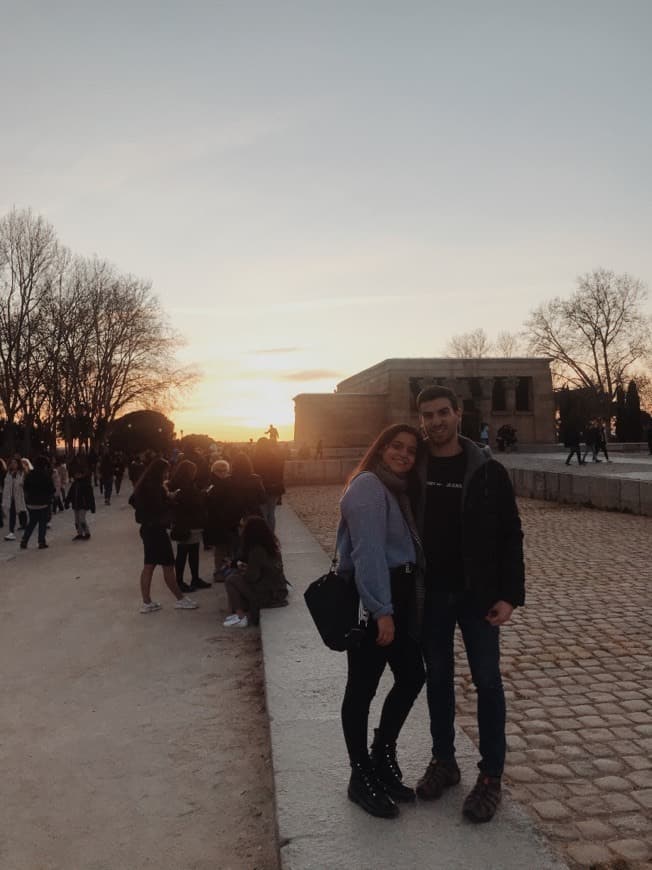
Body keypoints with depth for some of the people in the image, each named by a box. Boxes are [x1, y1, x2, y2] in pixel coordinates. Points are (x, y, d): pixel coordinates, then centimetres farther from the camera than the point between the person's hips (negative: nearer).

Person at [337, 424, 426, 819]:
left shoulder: (398, 490, 17)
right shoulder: (368, 485, -14)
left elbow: (409, 547, 13)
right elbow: (368, 550, -22)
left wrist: (400, 605, 7)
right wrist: (381, 611, -25)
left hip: (399, 595, 10)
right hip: (370, 599, -10)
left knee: (412, 676, 14)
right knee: (363, 687, 3)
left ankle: (383, 757, 32)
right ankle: (361, 776, 19)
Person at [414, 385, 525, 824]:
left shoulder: (488, 470, -7)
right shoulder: (414, 471, -1)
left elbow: (511, 536, -5)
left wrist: (510, 594, -12)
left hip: (478, 594, -2)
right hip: (430, 595, 3)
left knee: (487, 681, 5)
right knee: (438, 678, 13)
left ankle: (491, 776, 19)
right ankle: (444, 761, 30)